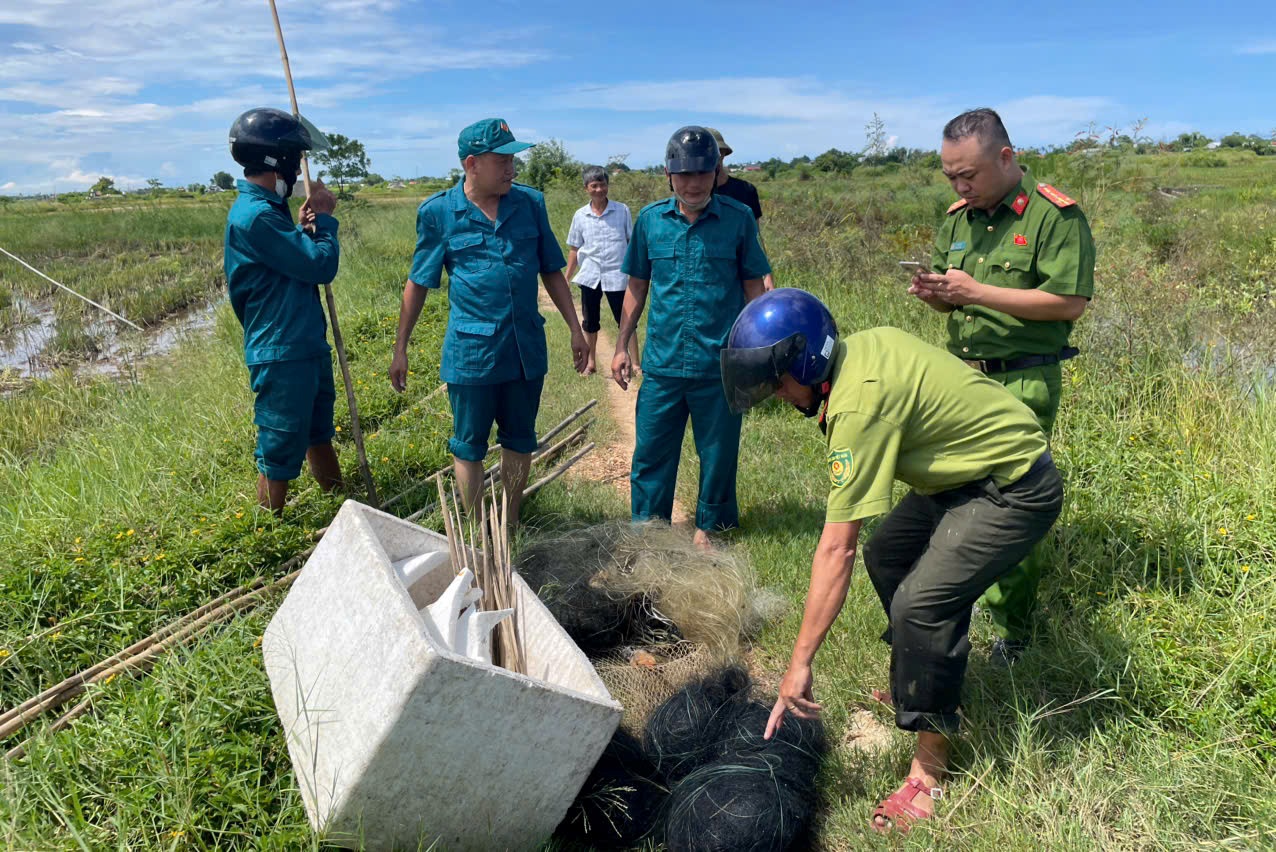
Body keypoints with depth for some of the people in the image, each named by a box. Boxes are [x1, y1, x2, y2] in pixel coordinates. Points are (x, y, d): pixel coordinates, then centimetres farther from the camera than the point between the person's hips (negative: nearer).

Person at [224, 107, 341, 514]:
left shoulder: (270, 208, 11)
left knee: (319, 433, 23)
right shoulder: (253, 216, -20)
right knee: (279, 453, 3)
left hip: (308, 346, 10)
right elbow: (322, 266, -20)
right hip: (281, 354, -10)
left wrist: (306, 228, -4)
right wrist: (323, 218, -4)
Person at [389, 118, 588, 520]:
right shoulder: (438, 211, -4)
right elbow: (417, 284, 2)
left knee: (519, 441, 16)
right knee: (469, 446, 8)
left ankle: (512, 524, 33)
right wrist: (400, 349, 2)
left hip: (527, 347, 3)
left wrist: (575, 329, 7)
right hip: (471, 351, -3)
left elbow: (552, 272, 10)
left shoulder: (531, 203, 3)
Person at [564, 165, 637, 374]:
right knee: (590, 323, 13)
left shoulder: (622, 211, -2)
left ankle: (635, 364, 5)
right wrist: (566, 279, 8)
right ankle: (590, 362, 26)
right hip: (589, 276, 3)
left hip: (617, 276, -2)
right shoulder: (580, 216, 3)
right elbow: (574, 249, 9)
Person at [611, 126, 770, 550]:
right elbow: (637, 286, 10)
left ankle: (708, 527, 30)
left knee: (717, 454, 11)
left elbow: (753, 286, 4)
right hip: (662, 361, 2)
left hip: (720, 363, -1)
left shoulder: (738, 219, -2)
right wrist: (622, 346, 8)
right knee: (651, 452, 8)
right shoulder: (650, 219, 3)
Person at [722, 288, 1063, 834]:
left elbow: (835, 549, -30)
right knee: (887, 554, 16)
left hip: (1016, 490, -10)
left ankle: (930, 775, -6)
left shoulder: (858, 405, -30)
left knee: (920, 603, -21)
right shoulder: (865, 343, -4)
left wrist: (800, 663, -26)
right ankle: (924, 679, 35)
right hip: (973, 470, 11)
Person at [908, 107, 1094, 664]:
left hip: (1022, 383, -6)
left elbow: (1071, 302, -16)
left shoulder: (1055, 216, -9)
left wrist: (976, 292, -19)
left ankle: (1013, 629, 14)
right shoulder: (958, 218, 12)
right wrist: (934, 293, -4)